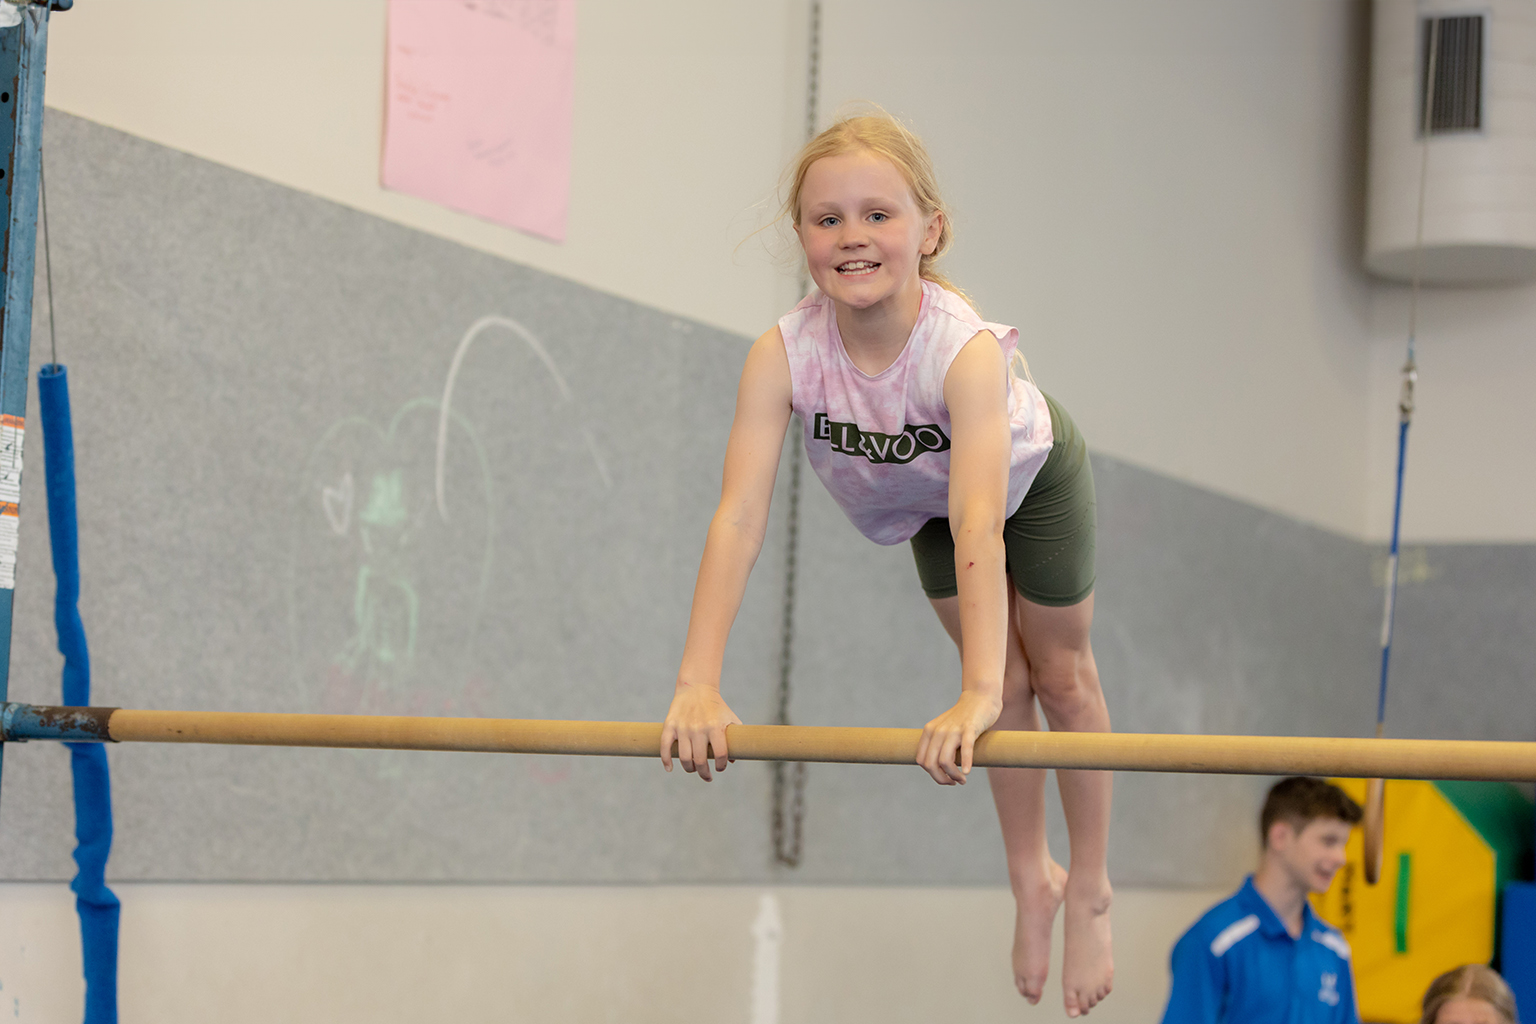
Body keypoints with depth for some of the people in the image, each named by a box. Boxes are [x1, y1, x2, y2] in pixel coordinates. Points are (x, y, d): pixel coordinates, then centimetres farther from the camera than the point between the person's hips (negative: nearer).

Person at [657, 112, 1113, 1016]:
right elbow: (741, 516, -43)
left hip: (1033, 475, -3)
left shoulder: (965, 350, -46)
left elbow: (980, 523, -55)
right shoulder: (782, 355, -37)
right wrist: (699, 684, -52)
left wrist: (977, 698, -64)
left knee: (1063, 675, 12)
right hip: (921, 498, 3)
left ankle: (1090, 888, 32)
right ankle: (1032, 880, 35)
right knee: (1007, 680, 13)